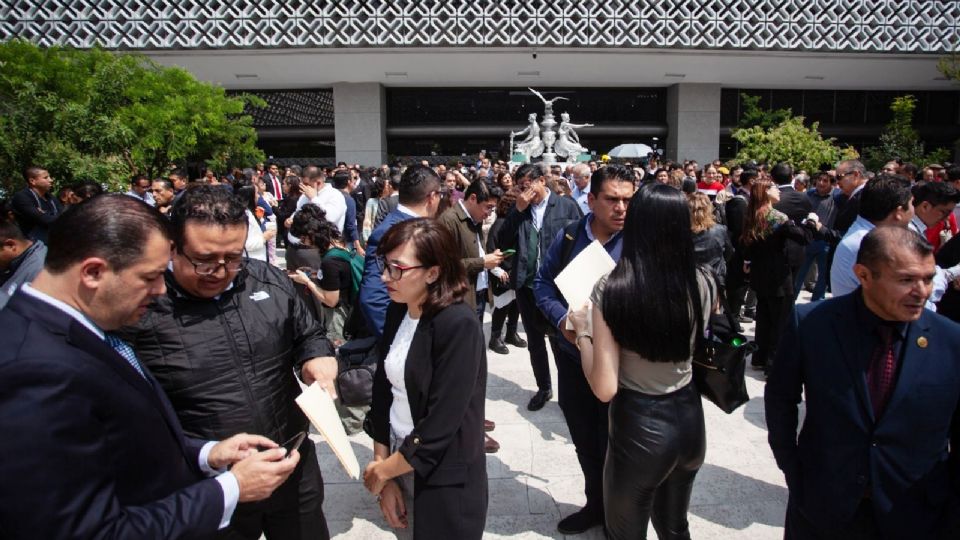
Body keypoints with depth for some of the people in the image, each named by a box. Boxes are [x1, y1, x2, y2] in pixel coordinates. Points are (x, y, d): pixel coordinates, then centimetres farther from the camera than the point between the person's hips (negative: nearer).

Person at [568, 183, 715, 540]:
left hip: (640, 426, -4)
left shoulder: (612, 289, -22)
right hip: (689, 418, 5)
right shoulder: (703, 283, -10)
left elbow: (604, 389, -21)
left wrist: (583, 331, -7)